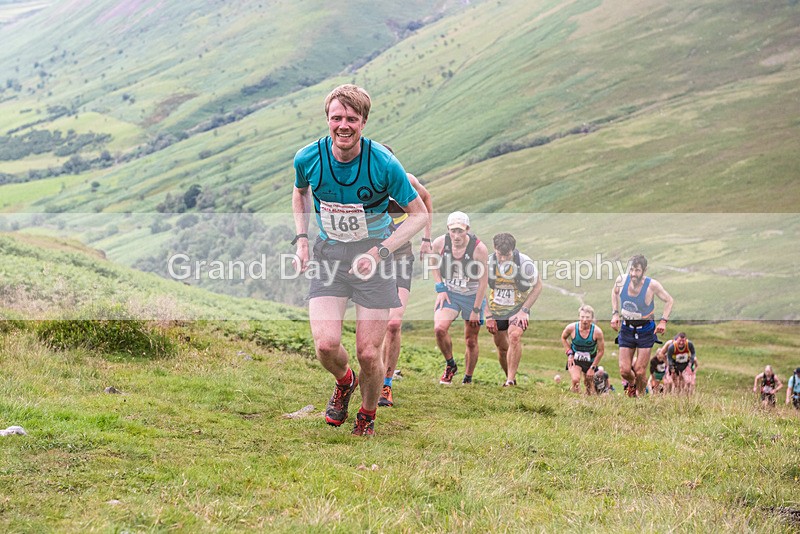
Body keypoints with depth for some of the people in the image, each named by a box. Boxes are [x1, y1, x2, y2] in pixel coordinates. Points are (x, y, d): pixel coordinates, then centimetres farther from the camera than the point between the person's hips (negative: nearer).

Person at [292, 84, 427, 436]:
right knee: (325, 344, -16)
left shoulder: (384, 164, -18)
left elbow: (419, 213, -6)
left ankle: (367, 414, 26)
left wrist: (380, 251, -16)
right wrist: (301, 239, 3)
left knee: (368, 354, -4)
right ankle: (344, 382, 21)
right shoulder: (308, 158, -10)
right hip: (327, 254, 2)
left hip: (372, 257, -2)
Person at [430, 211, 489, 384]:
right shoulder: (439, 243, -14)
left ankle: (468, 380, 25)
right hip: (449, 293, 2)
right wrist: (440, 289, 0)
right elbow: (433, 261, 9)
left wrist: (476, 309, -12)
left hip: (473, 295, -1)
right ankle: (450, 365, 4)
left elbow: (483, 281, -14)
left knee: (471, 341, 6)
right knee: (439, 328, -22)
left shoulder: (479, 248, -21)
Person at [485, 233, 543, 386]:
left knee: (514, 336, -26)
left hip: (518, 308, -3)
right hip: (496, 309, 3)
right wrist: (488, 316, -3)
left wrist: (524, 310, -13)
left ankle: (511, 380, -24)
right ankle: (510, 378, 30)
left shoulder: (525, 263, -21)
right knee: (501, 346, 8)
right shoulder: (488, 262, -16)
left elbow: (538, 286, -6)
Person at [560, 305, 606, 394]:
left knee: (590, 392, 10)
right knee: (575, 380, -27)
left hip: (590, 361, 0)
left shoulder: (597, 331, -23)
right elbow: (563, 338, 4)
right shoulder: (571, 328, -20)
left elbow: (601, 351, -9)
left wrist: (592, 368, -8)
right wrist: (569, 353, -6)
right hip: (575, 359, 0)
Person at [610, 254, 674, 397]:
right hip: (626, 328, 2)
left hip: (646, 330, -2)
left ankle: (640, 395, 24)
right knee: (624, 371, -1)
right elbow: (615, 292, 12)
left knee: (640, 371, -4)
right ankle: (631, 384, 35)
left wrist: (663, 321, -15)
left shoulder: (652, 285, -21)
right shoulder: (621, 280, -13)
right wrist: (615, 313, 2)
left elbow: (669, 300, -4)